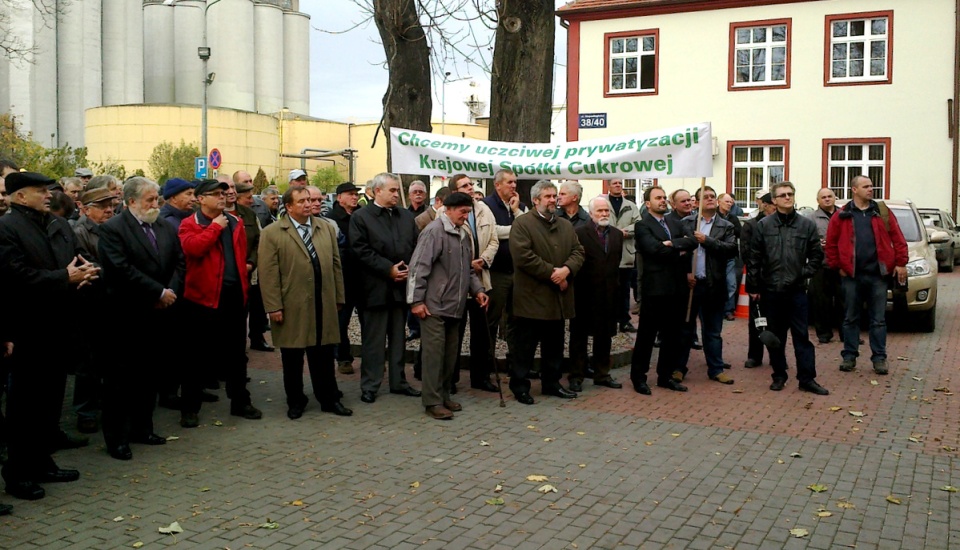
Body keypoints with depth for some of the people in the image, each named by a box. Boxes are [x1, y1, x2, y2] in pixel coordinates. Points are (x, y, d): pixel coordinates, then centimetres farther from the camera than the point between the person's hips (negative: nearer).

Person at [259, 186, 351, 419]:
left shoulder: (326, 228, 10)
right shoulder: (272, 233, -4)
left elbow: (336, 265, 11)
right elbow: (268, 273, -8)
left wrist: (339, 298, 9)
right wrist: (273, 307, -12)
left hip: (323, 307, 3)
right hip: (292, 309, -3)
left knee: (324, 356, 9)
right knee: (292, 358, 9)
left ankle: (329, 399, 20)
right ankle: (295, 401, 23)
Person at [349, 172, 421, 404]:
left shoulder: (406, 216, 13)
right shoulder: (360, 217, -2)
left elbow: (416, 246, 11)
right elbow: (362, 251, -11)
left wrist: (410, 268, -7)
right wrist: (388, 269, -16)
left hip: (401, 286, 5)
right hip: (376, 287, -5)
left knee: (398, 337, 13)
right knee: (373, 339, 1)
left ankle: (398, 381, 22)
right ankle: (369, 385, 9)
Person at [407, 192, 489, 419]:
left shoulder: (464, 235, 15)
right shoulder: (434, 232, -11)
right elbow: (418, 267, -14)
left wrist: (477, 290, 9)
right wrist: (416, 300, -16)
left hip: (455, 307, 8)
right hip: (434, 307, -8)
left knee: (451, 354, 12)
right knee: (434, 353, -5)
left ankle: (443, 395, 23)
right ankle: (432, 401, 1)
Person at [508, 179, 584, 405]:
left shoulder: (566, 225, 15)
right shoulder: (522, 224, -7)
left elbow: (578, 251, 8)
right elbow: (523, 256, -18)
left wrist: (567, 269, -13)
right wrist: (551, 272, -17)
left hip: (558, 297, 7)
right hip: (532, 296, -6)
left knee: (554, 345, 14)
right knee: (526, 345, 1)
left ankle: (551, 383, 25)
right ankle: (519, 385, 10)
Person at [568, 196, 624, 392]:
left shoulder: (617, 234, 10)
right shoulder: (579, 233, -7)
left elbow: (616, 263, 13)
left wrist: (616, 286, 9)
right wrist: (575, 288, -9)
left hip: (609, 294, 5)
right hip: (584, 294, -5)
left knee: (605, 336, 12)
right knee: (579, 336, 5)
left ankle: (602, 374, 24)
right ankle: (576, 376, 14)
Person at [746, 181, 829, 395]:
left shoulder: (807, 225, 3)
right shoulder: (763, 225, 1)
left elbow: (816, 255, 9)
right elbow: (754, 258, 1)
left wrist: (805, 273, -3)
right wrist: (753, 286, -1)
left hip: (796, 290, 0)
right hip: (770, 290, 0)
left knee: (801, 336, 1)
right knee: (775, 336, 9)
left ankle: (807, 378, 6)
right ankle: (779, 375, 20)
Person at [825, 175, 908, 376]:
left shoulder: (882, 212, 6)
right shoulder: (842, 216, 3)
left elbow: (898, 238, 4)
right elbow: (831, 243, 5)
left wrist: (901, 263, -2)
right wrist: (837, 266, 1)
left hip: (879, 274, 1)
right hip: (851, 275, 0)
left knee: (879, 319, 5)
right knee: (851, 318, 7)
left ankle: (879, 358, 11)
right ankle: (849, 356, 15)